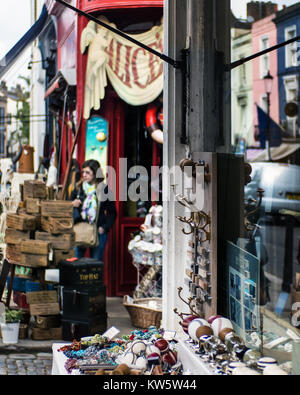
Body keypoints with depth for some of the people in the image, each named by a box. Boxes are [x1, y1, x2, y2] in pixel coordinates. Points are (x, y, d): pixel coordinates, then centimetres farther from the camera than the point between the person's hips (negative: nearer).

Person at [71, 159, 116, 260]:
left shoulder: (104, 189, -1)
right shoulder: (78, 188, 7)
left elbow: (112, 213, 4)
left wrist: (105, 227, -8)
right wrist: (72, 205, -6)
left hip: (98, 232, -2)